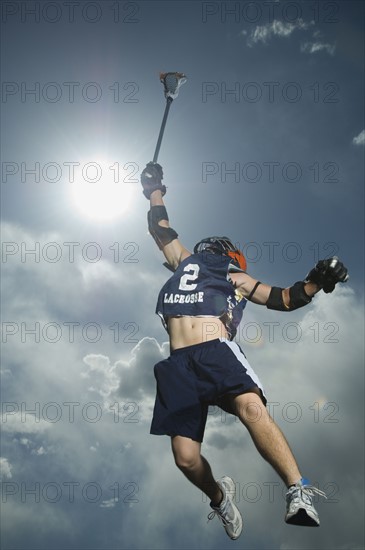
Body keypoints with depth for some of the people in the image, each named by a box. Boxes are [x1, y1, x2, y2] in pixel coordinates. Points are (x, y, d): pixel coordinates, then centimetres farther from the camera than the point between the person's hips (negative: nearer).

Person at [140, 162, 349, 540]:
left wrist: (314, 283, 10)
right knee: (186, 458, -8)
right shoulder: (184, 262, 31)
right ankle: (219, 495, 23)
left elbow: (283, 299, 25)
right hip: (178, 363, 1)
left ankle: (298, 491, -36)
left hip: (218, 352, -1)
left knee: (251, 408, -34)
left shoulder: (236, 279, 27)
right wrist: (155, 190, 49)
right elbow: (161, 229, 40)